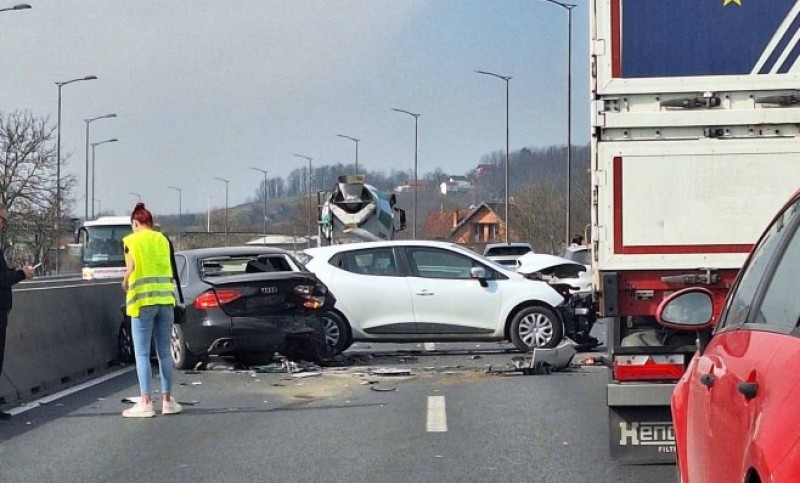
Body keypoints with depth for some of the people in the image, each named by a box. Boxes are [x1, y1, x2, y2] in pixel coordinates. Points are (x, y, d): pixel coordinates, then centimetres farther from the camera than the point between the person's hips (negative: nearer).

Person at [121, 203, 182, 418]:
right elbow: (170, 270, 5)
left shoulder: (131, 241, -1)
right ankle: (167, 400, 13)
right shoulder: (163, 239, 10)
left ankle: (146, 403, -3)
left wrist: (125, 284, 11)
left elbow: (131, 269, -8)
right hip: (165, 299, 4)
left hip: (143, 300, -4)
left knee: (142, 354, 0)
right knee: (164, 352, 10)